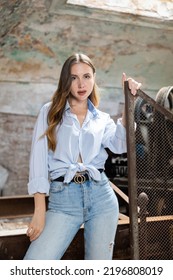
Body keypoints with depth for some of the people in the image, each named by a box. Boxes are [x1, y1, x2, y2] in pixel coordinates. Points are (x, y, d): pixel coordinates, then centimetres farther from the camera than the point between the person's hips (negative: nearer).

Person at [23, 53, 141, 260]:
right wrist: (40, 210, -8)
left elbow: (120, 145, -7)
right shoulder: (50, 112, 8)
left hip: (100, 195, 2)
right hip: (63, 198, -2)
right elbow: (38, 159, 0)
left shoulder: (102, 119, 14)